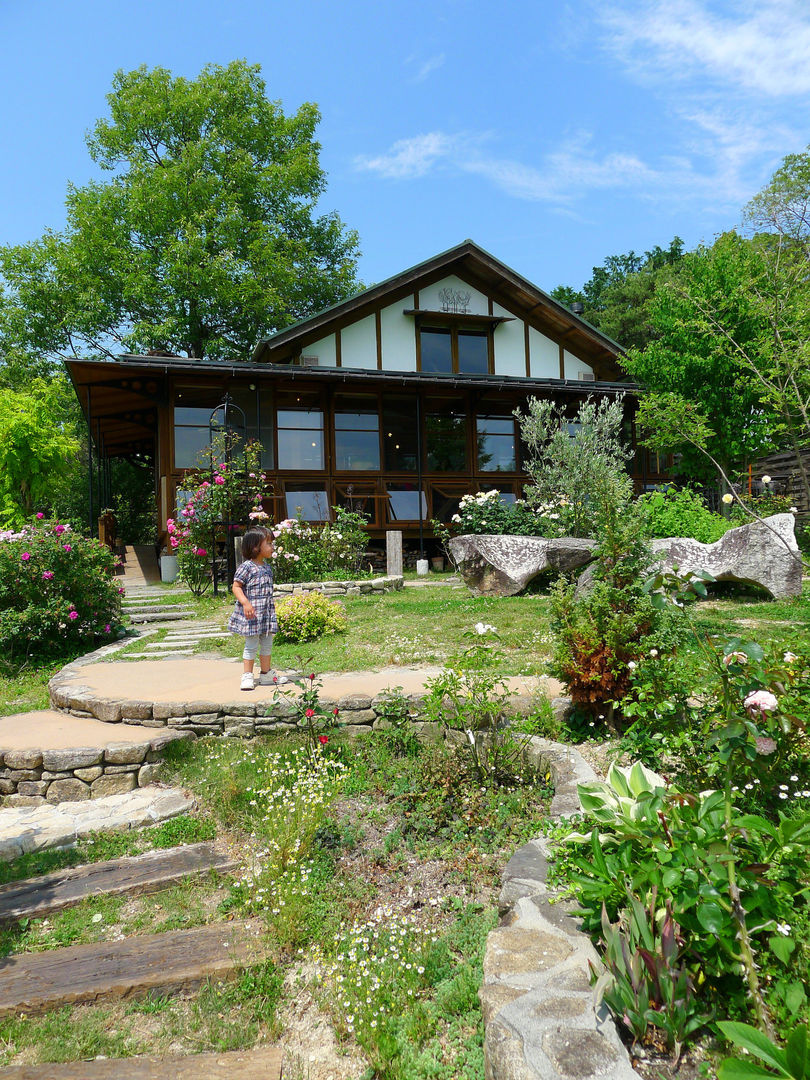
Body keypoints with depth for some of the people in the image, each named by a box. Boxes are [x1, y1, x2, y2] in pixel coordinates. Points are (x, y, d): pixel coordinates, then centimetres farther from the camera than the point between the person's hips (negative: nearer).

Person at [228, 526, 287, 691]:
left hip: (267, 612, 8)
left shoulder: (266, 566, 12)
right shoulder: (247, 567, -13)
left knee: (267, 644, 14)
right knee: (251, 645, -1)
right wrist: (245, 603, -24)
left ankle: (266, 674, 26)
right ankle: (247, 676, 10)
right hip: (251, 614, -8)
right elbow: (236, 586, -13)